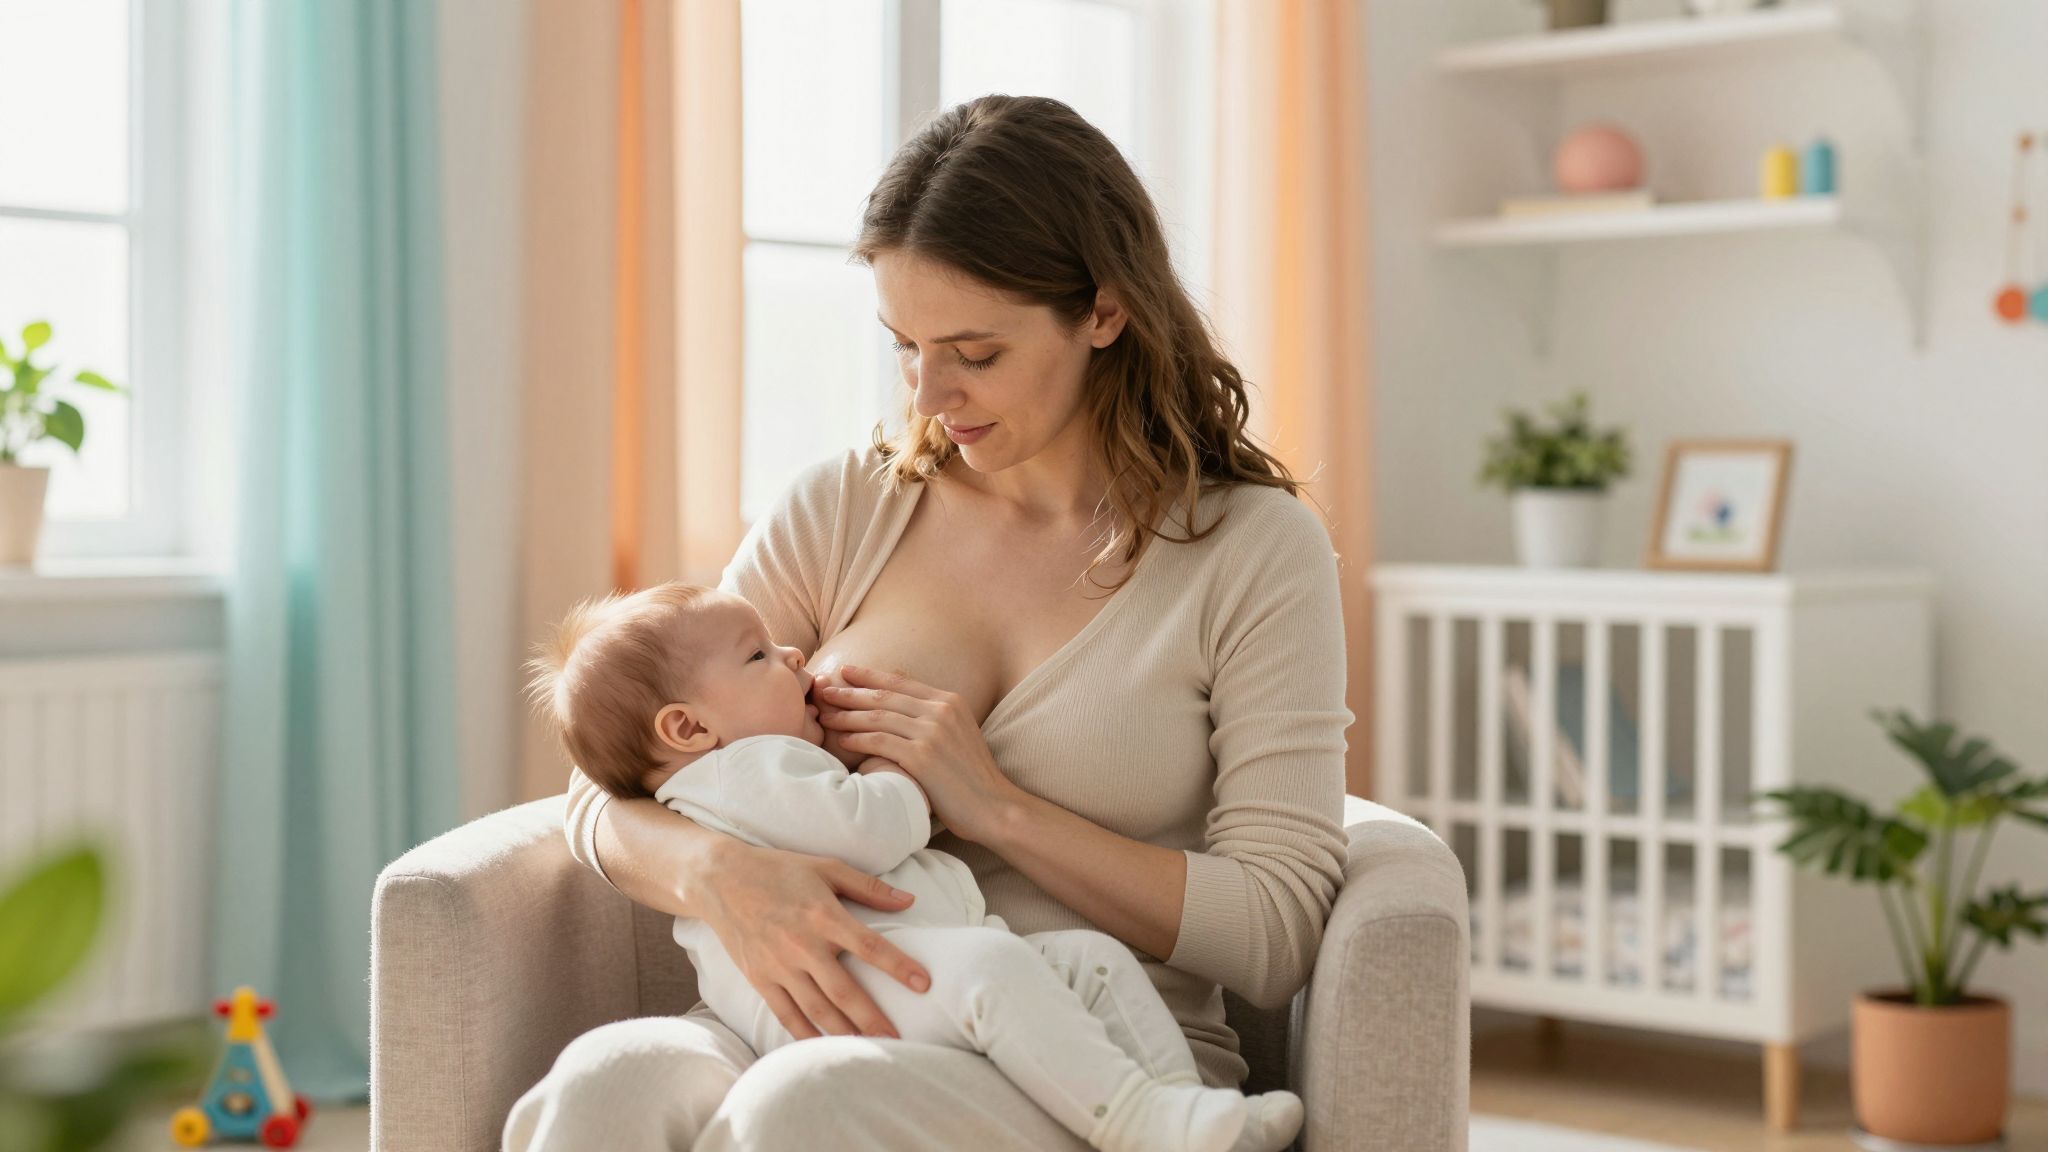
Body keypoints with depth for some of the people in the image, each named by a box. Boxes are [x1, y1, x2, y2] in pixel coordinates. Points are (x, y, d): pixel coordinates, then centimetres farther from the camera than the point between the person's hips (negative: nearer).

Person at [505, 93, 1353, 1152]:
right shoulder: (844, 510, 10)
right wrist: (723, 873, -17)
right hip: (825, 1031, 3)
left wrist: (993, 805, -12)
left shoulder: (1256, 550, 2)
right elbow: (608, 793, 7)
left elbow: (1275, 940, -4)